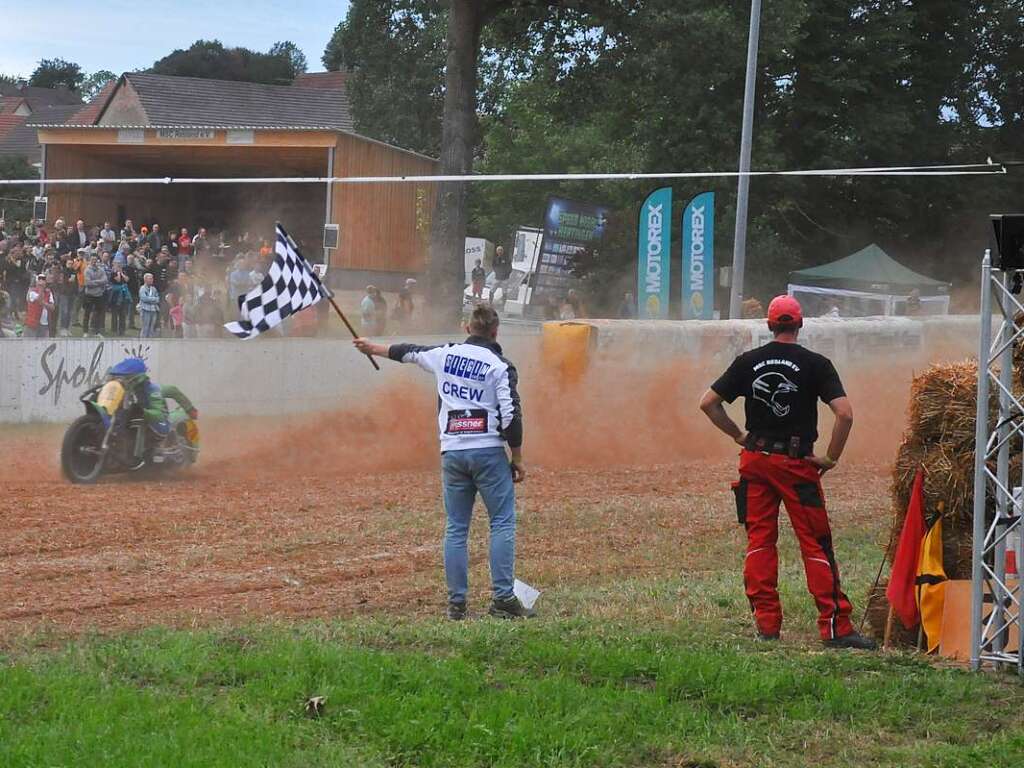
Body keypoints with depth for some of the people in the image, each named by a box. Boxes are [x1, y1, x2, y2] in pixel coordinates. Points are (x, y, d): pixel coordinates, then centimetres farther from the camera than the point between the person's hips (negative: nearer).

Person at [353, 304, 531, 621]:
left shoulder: (445, 355, 8)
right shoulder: (500, 366, -4)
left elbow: (408, 352, 25)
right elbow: (511, 416, -8)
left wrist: (373, 348, 43)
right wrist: (517, 458, 2)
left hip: (452, 452, 4)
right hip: (488, 452, -4)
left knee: (455, 529, 8)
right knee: (502, 523, -1)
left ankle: (456, 602, 5)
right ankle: (503, 599, -10)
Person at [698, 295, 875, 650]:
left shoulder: (748, 362, 4)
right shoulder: (815, 364, -5)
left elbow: (708, 403, 6)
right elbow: (845, 413, -15)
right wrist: (831, 457, -4)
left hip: (755, 460, 3)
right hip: (797, 462, -3)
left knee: (759, 540, 10)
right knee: (816, 543, -2)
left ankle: (766, 621, 8)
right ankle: (835, 627, -5)